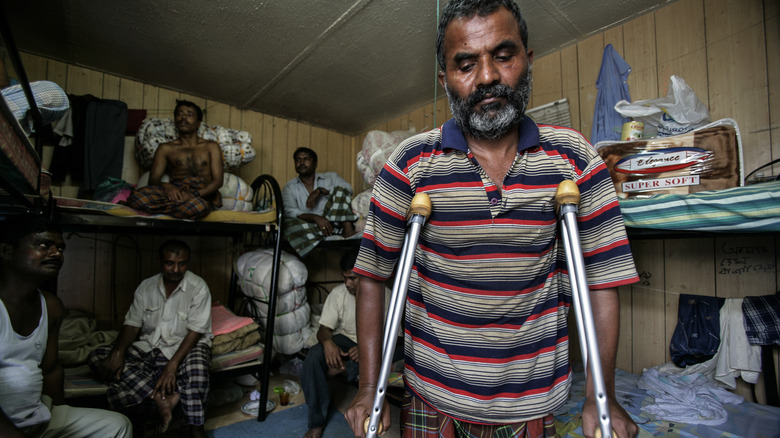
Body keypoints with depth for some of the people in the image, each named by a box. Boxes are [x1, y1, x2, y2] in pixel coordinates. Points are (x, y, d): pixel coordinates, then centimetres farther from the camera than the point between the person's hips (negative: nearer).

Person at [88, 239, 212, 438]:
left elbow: (195, 331, -16)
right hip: (149, 346, 6)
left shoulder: (198, 287, -13)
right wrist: (118, 352, -17)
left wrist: (172, 365, -24)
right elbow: (132, 323, 2)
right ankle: (160, 396, -23)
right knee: (97, 357, -14)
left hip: (185, 346, -5)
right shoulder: (146, 287, 2)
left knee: (196, 365, -38)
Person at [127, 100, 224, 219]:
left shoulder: (211, 147, 16)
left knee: (198, 205, -40)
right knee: (136, 196, -31)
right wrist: (166, 186, -16)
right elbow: (153, 180, 11)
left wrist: (195, 194, -17)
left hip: (203, 196, 0)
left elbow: (218, 180, 3)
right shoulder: (166, 148, 20)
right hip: (175, 193, 1)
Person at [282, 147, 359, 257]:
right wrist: (315, 218, -24)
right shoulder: (290, 188, 13)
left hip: (332, 223, 1)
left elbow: (347, 188, -3)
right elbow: (289, 211, -6)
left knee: (340, 189, -14)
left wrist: (320, 191, -13)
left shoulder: (330, 177, 17)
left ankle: (348, 230, -33)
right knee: (289, 223, -32)